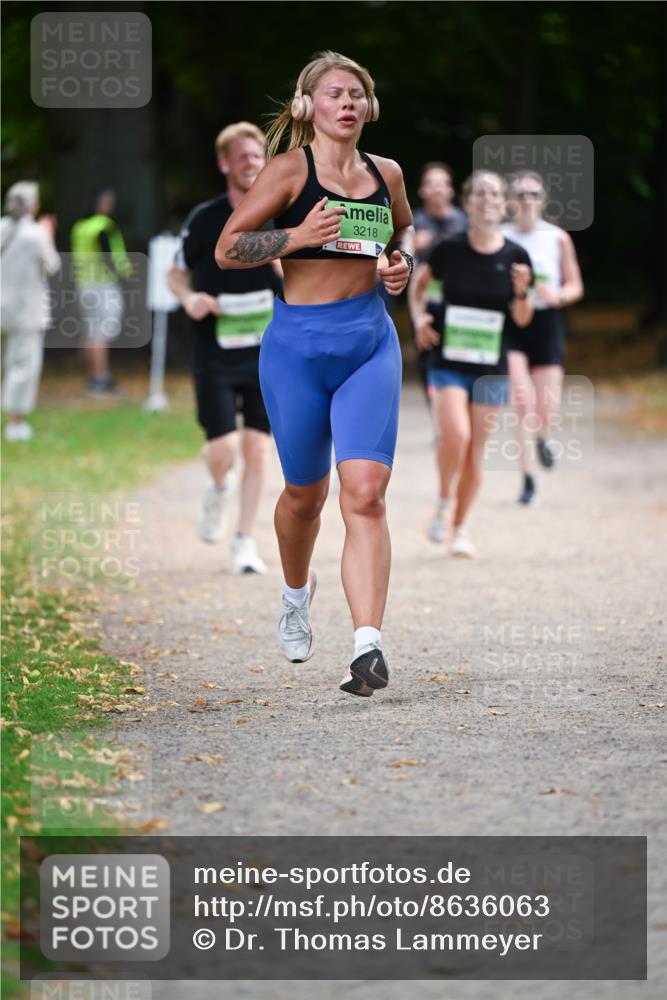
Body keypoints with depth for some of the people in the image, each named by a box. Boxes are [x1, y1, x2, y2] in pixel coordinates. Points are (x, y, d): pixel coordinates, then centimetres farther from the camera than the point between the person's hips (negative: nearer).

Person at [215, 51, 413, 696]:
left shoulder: (386, 173, 8)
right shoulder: (290, 169, -4)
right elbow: (226, 250, -6)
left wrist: (401, 264, 7)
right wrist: (297, 236, -19)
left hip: (370, 342, 2)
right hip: (298, 344, -2)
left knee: (365, 493, -13)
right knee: (306, 492, 11)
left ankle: (367, 645, -21)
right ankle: (296, 596, 43)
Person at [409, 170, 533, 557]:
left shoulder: (515, 257, -3)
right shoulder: (449, 249, -7)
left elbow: (522, 319, 2)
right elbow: (419, 283, 12)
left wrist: (521, 293, -17)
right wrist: (420, 318, -3)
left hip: (491, 368, 2)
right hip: (449, 362, -2)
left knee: (476, 451, 7)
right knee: (456, 435, -22)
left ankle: (460, 526, 25)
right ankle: (444, 503, 5)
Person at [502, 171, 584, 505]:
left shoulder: (558, 238, 2)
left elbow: (575, 286, 7)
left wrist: (557, 295, -13)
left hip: (546, 323, 1)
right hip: (508, 322, -1)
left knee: (547, 411, -3)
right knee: (522, 402, -16)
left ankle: (543, 437, 36)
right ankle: (527, 478, -5)